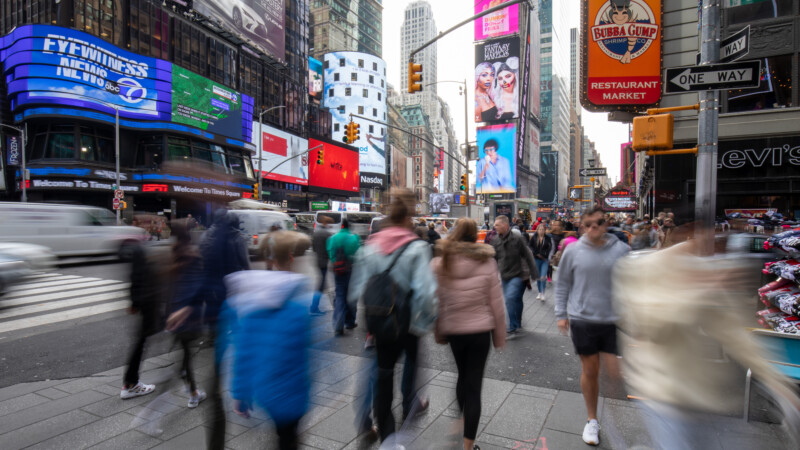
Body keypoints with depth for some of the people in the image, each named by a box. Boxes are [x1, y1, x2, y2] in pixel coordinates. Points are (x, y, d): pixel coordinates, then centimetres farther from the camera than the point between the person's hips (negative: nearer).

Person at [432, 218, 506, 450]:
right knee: (474, 385, 7)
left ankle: (459, 426, 41)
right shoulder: (487, 263, -9)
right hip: (481, 331, -2)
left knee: (462, 377, 25)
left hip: (453, 331, 2)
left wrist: (439, 333, 9)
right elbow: (496, 305, -5)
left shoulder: (438, 264, -8)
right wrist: (500, 337, 6)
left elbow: (435, 304, -2)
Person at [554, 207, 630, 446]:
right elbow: (562, 284, 5)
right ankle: (592, 420, 33)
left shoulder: (621, 250, -2)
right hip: (582, 320, 0)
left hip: (615, 321, 0)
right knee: (590, 372, 12)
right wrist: (561, 314, 2)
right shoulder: (573, 250, -3)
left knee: (616, 373, 3)